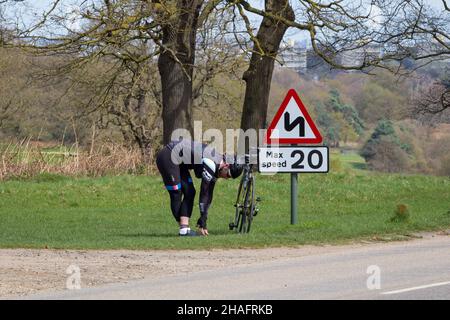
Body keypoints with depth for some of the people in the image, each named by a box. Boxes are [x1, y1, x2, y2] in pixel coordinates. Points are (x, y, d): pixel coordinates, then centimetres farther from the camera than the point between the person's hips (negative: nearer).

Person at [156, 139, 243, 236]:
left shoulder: (215, 168, 4)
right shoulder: (211, 164, -24)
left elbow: (208, 195, 10)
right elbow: (204, 193, -19)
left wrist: (203, 220, 11)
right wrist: (203, 221, -13)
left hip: (178, 162, 10)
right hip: (167, 158, -10)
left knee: (189, 192, 3)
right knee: (176, 195, -9)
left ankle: (185, 229, 0)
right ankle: (183, 229, -2)